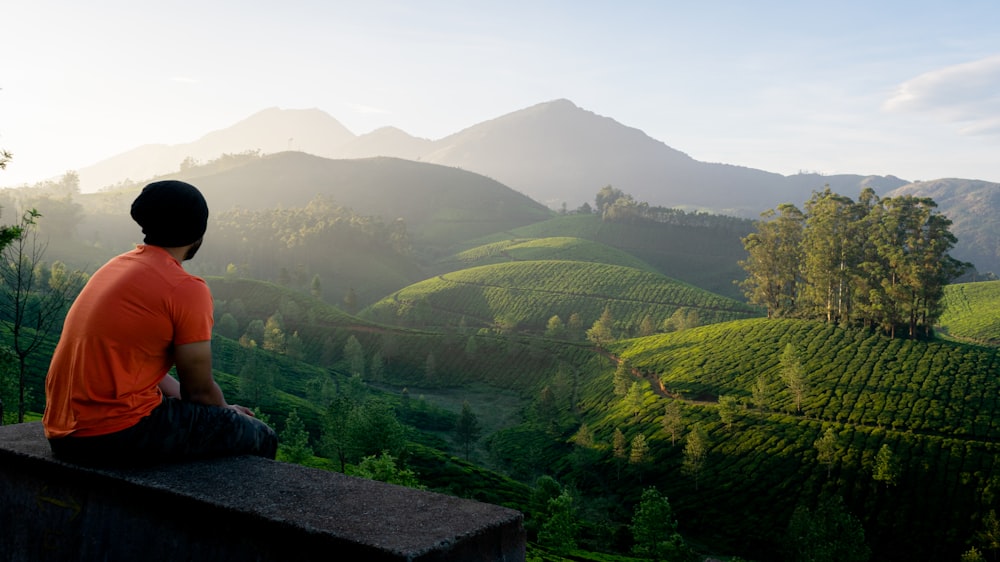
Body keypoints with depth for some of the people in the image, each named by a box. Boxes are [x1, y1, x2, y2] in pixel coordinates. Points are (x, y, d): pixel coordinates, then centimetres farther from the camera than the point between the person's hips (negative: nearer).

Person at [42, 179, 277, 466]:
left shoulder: (116, 267, 12)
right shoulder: (186, 290, -14)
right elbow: (200, 390, -8)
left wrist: (220, 411, 20)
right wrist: (226, 412, 16)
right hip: (119, 436, -9)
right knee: (259, 438, 4)